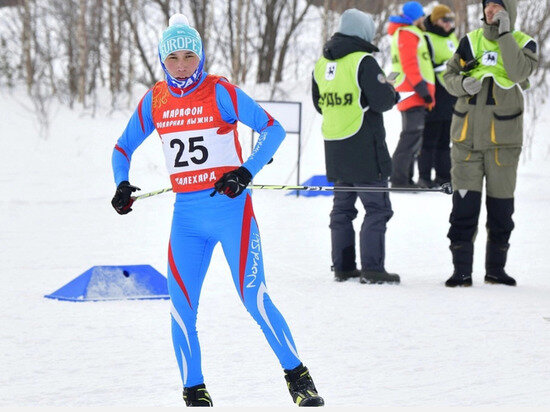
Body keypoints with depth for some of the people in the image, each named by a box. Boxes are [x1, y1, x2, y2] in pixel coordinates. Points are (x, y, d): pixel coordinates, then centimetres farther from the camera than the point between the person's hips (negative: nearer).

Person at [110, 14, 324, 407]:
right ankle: (195, 393, 9)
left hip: (230, 209, -4)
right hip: (187, 215, 4)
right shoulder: (154, 101, 6)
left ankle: (297, 376, 5)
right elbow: (124, 149, 19)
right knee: (181, 308, -4)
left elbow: (273, 130, -8)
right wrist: (122, 185, 0)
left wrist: (246, 171, -19)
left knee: (254, 298, -9)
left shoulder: (220, 91, -7)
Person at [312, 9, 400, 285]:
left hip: (334, 149, 7)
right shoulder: (363, 61, -14)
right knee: (377, 207, -3)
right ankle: (371, 268, -8)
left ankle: (342, 266, 14)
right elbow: (382, 101, -18)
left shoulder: (322, 64, 9)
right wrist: (391, 92, 3)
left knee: (342, 206, 14)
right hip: (364, 148, -7)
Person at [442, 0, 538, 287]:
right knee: (464, 204, -3)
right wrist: (462, 84, -9)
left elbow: (518, 72, -18)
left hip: (503, 139, -1)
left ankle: (495, 268, 19)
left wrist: (504, 34, -19)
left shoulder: (523, 43, 1)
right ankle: (462, 270, 1)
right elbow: (449, 75, 12)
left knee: (501, 206, 6)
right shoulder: (470, 41, 8)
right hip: (467, 135, 1)